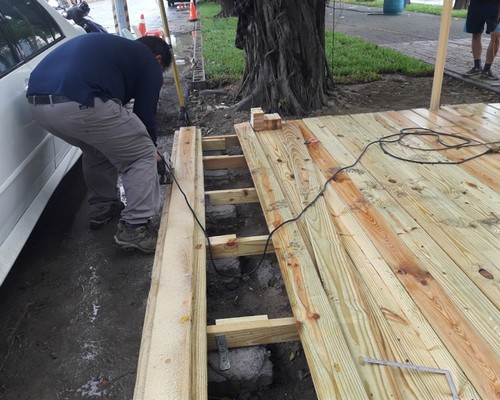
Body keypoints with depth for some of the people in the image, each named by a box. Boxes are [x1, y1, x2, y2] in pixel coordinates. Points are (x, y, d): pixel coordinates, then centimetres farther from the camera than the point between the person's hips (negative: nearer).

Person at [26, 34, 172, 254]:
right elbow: (145, 113, 13)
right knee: (142, 155, 9)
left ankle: (101, 209, 39)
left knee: (97, 147, 32)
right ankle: (134, 229, 7)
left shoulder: (114, 46, 37)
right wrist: (152, 149, 31)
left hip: (38, 101, 9)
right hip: (79, 104, -8)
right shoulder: (149, 62, 16)